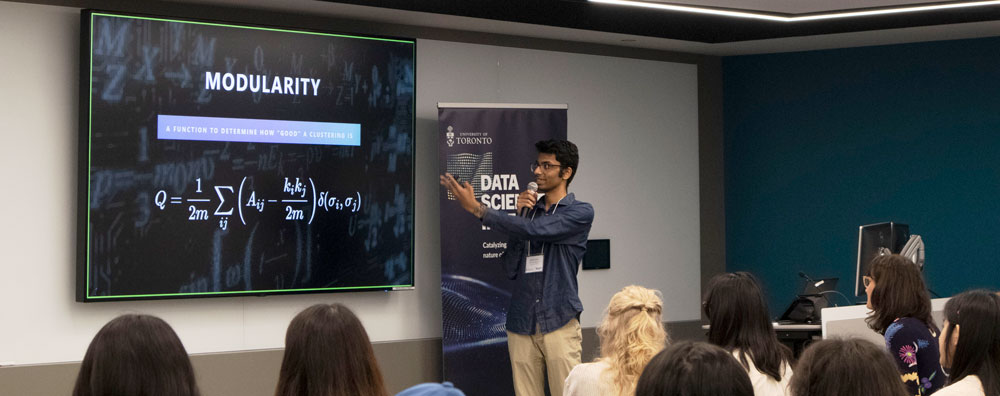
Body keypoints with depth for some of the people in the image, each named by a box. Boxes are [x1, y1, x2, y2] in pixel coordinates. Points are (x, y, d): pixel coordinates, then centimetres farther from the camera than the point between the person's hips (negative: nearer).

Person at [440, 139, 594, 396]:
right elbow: (511, 268, 7)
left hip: (558, 323, -4)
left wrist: (476, 208, -16)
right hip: (522, 325, 5)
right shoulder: (529, 209, 15)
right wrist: (519, 215, -1)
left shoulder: (581, 213, -1)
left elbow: (534, 230, -17)